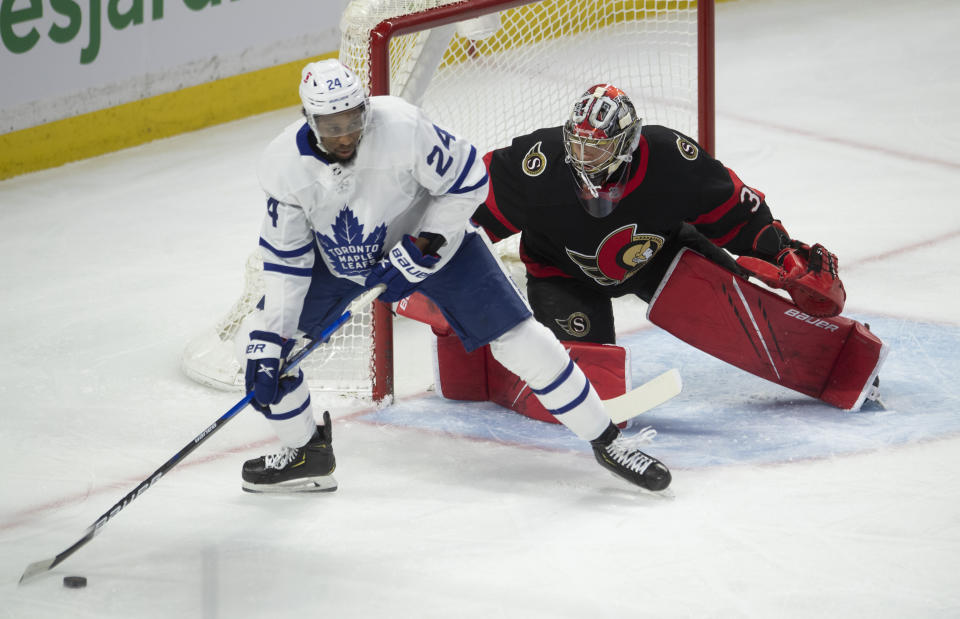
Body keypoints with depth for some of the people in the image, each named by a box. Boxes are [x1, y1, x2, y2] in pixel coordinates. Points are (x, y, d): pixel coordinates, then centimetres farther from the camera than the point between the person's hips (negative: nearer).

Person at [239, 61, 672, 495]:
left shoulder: (402, 128, -34)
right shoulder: (284, 165, -23)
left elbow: (467, 181, -20)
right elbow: (285, 259, -14)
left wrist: (418, 251, -24)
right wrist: (269, 342, -19)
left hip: (432, 243, -3)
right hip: (338, 262, 3)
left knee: (518, 339, -10)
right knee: (267, 343, -6)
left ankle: (607, 442, 4)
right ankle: (307, 452, 15)